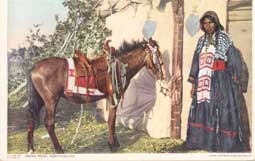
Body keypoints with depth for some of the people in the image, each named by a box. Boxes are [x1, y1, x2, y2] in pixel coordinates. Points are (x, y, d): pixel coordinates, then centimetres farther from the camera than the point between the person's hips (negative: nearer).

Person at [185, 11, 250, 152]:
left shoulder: (225, 38, -1)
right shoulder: (201, 41, 12)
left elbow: (233, 60, -5)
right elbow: (196, 62, 14)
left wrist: (235, 84, -11)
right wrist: (193, 83, 11)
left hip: (221, 80, -5)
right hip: (204, 81, 5)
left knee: (223, 111, -6)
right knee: (202, 111, 5)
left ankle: (226, 145, -1)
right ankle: (203, 141, 14)